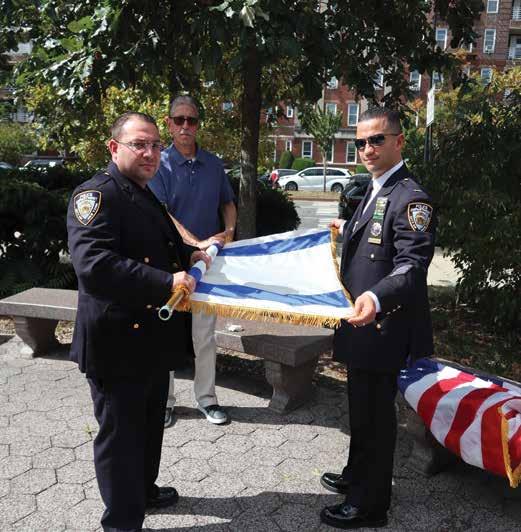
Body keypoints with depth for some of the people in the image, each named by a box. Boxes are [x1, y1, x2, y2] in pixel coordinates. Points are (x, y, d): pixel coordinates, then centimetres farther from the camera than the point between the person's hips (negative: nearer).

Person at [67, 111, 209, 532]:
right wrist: (167, 282, -33)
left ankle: (144, 490, 46)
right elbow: (93, 265, -31)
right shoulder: (96, 195, -17)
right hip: (118, 343, -9)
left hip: (154, 337, 10)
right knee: (120, 434, 7)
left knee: (150, 425, 24)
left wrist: (188, 255, 9)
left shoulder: (146, 197, 14)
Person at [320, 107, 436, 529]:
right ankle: (358, 476, 43)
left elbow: (413, 264, -28)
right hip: (363, 324, 9)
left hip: (381, 328, -9)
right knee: (363, 408, 23)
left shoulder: (411, 197, -19)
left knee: (374, 414, 6)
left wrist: (376, 298, -43)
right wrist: (350, 229, 34)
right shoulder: (377, 191, 11)